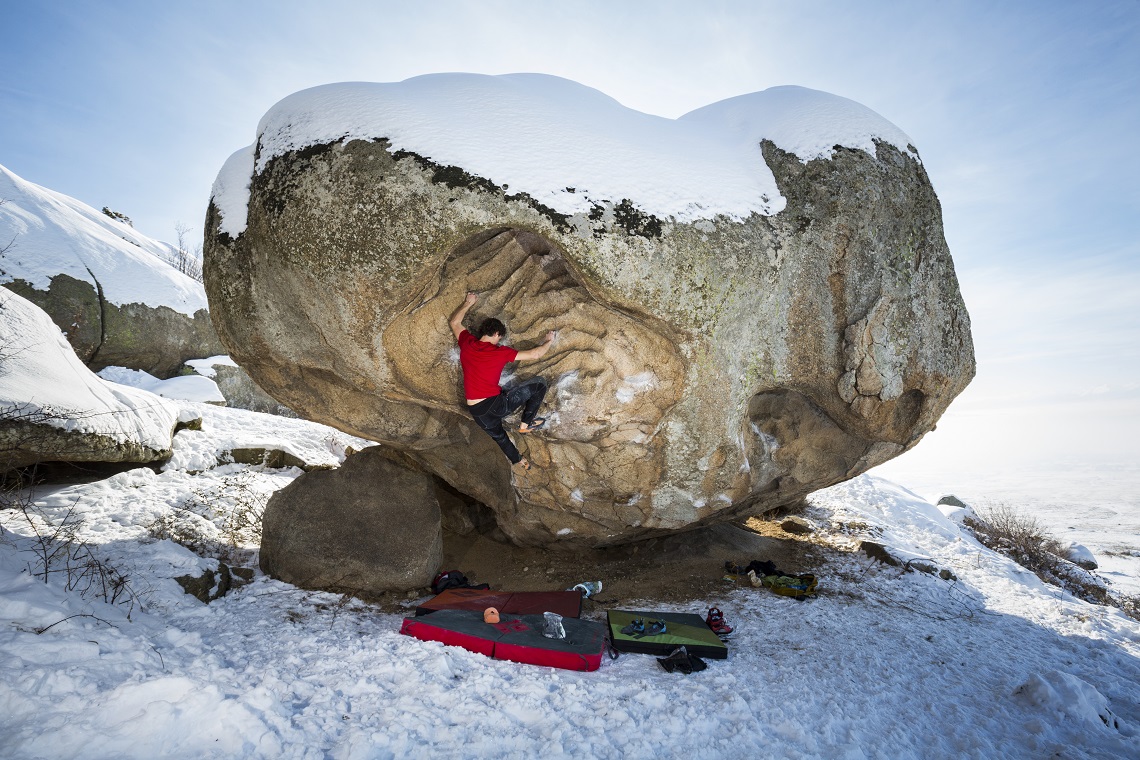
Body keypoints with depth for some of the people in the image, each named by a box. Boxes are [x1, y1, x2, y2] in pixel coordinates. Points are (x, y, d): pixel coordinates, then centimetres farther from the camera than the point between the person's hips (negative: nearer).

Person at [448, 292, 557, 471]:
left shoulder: (467, 344, 2)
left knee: (497, 435, 35)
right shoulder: (501, 352, -9)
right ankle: (526, 424, 14)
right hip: (496, 404, -5)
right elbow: (535, 354, -4)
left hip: (476, 412, 6)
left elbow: (454, 322, 21)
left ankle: (517, 460, 53)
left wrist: (468, 303, 32)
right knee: (539, 384, 6)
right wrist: (549, 342, 14)